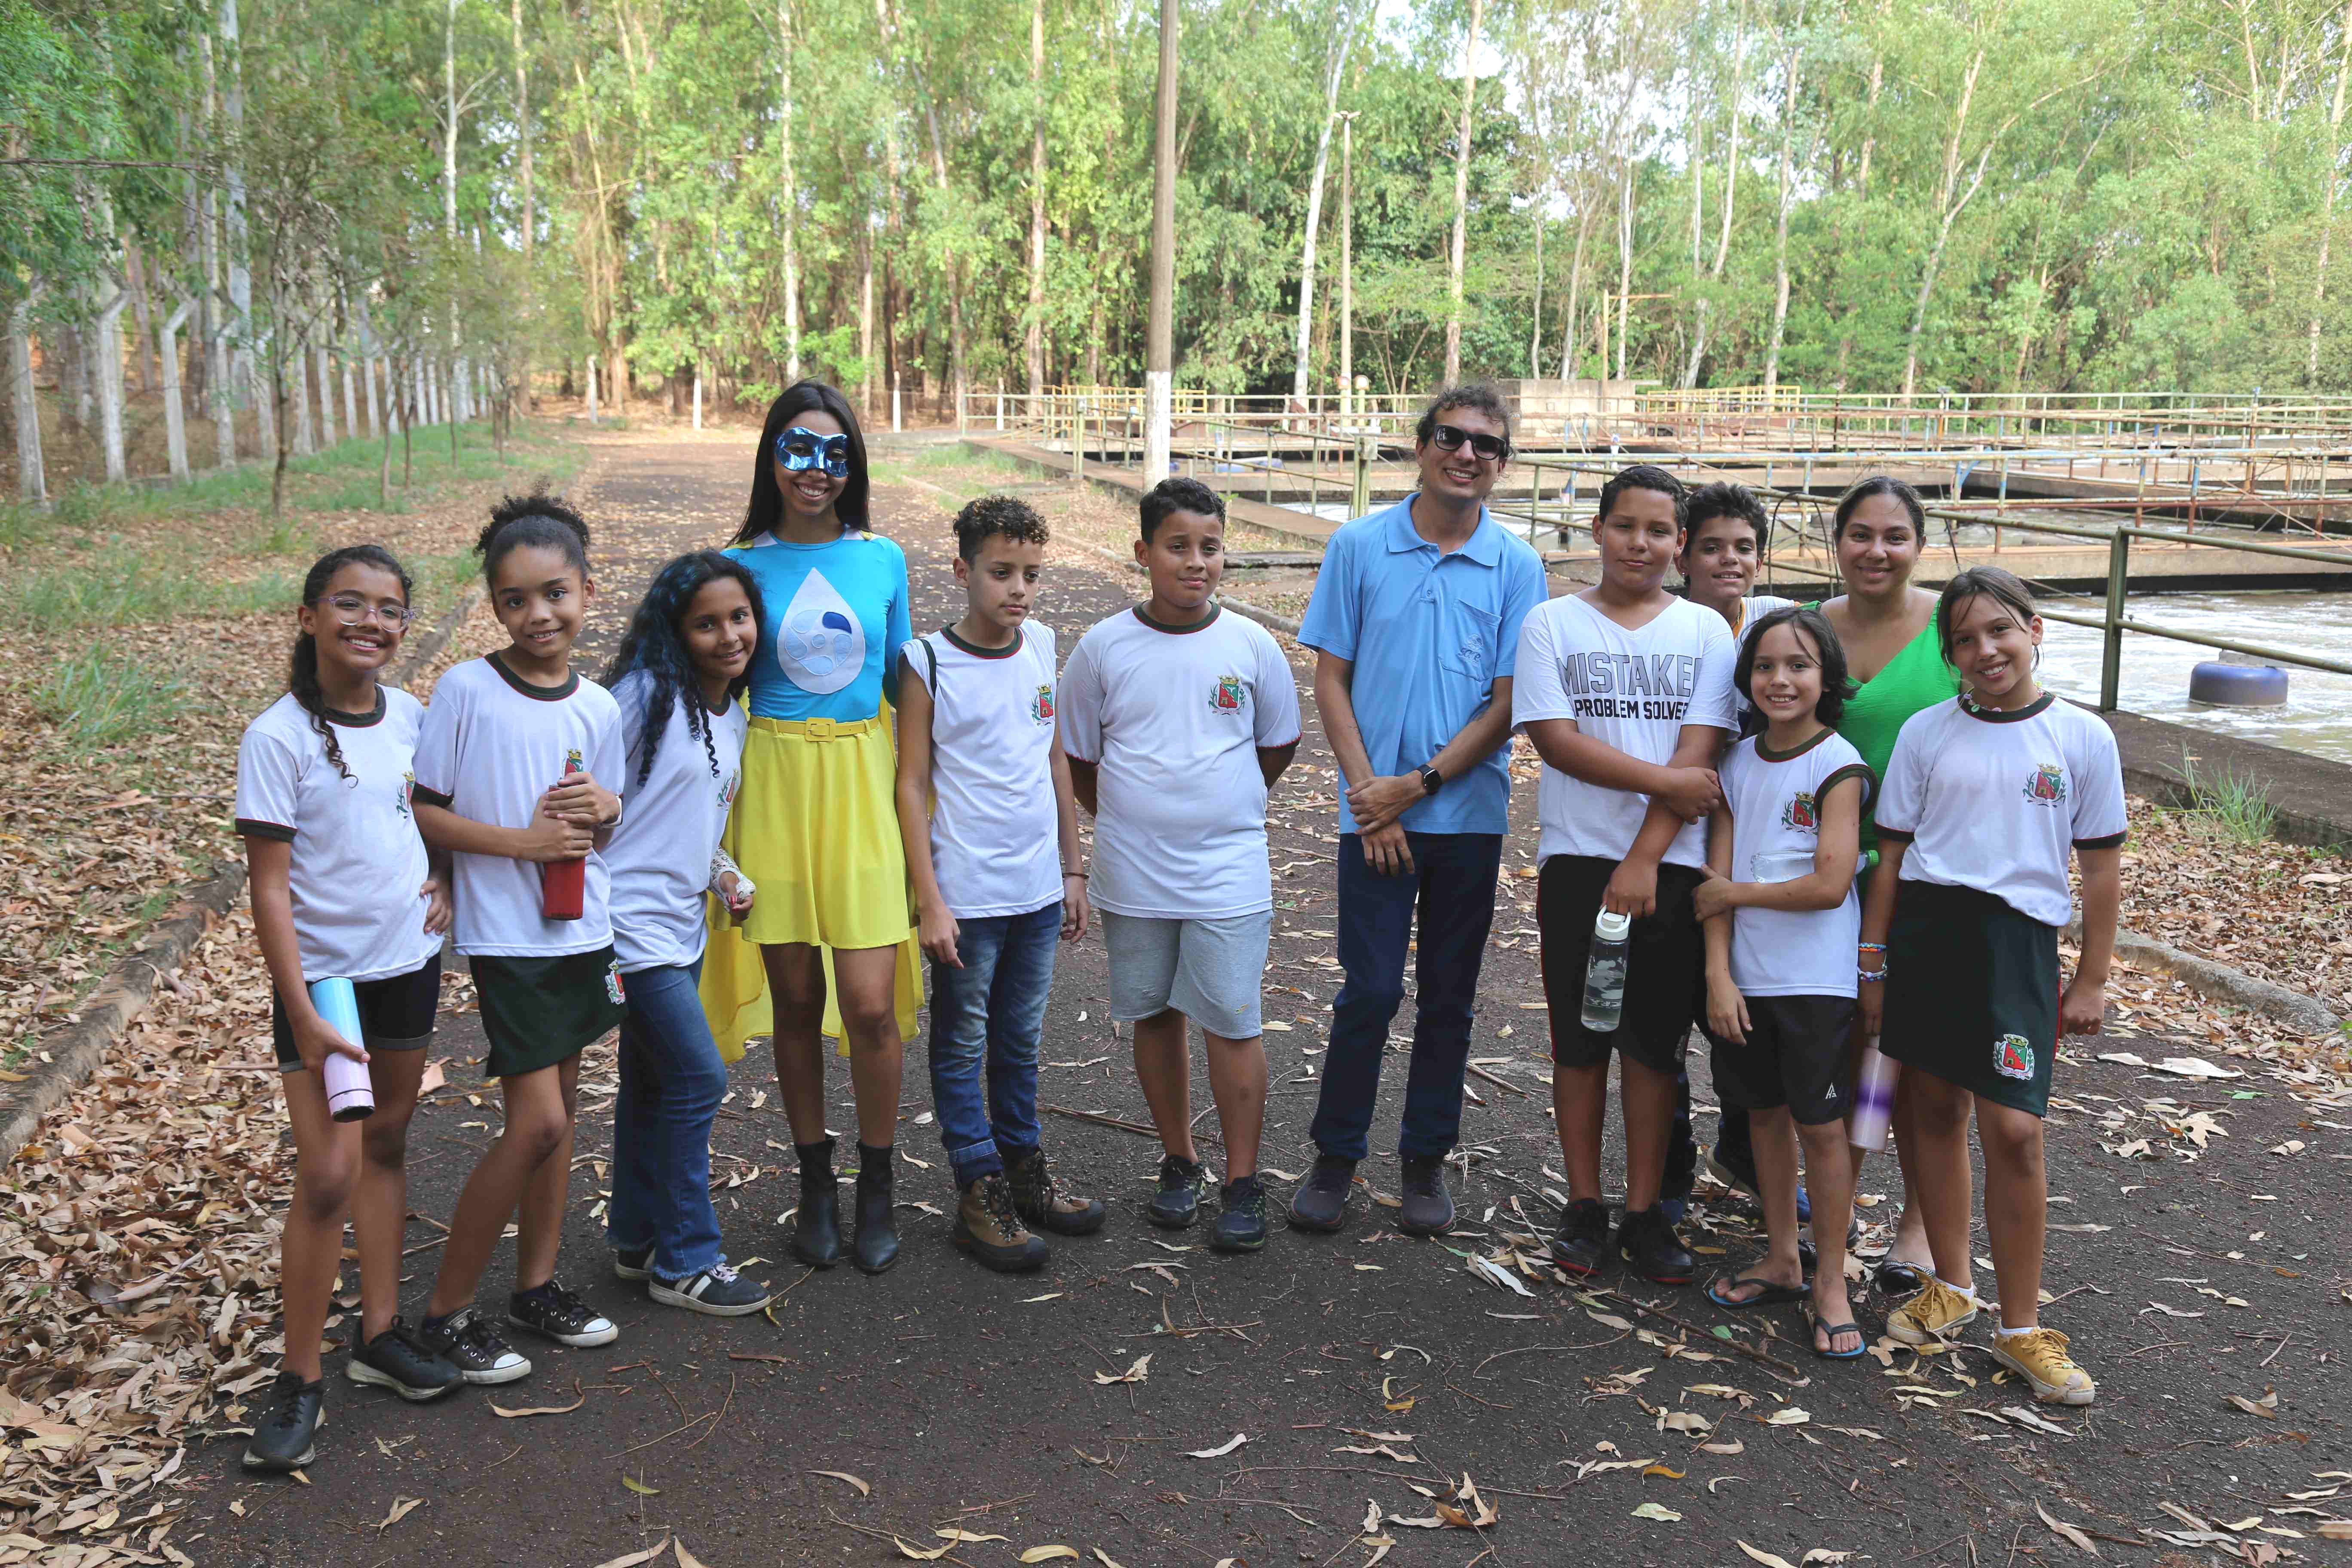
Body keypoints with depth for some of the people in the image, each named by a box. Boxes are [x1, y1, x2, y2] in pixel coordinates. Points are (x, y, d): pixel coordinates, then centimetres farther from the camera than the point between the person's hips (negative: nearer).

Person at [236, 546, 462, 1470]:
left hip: (409, 965, 5)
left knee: (386, 1145, 15)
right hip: (324, 978, -5)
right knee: (327, 1174, -8)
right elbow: (269, 887, -15)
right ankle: (299, 1378, 7)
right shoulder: (279, 738, -14)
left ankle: (380, 1332, 28)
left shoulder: (411, 719, 1)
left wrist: (445, 882, 0)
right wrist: (303, 1015, -20)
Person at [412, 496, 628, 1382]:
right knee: (537, 1121, -8)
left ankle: (538, 1286, 28)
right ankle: (448, 1311, 6)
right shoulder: (466, 691, -12)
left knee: (559, 1110, 14)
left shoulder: (599, 707, 3)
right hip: (507, 936, -6)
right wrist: (522, 841, -19)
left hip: (584, 932, 6)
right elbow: (420, 811, -10)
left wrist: (604, 809, -9)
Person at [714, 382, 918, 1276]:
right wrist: (716, 826, -1)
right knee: (796, 1000, 8)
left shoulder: (884, 561, 4)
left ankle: (877, 1193, 15)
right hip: (775, 786, 0)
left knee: (870, 1004, -5)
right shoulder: (743, 567, 1)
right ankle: (815, 1186, 25)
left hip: (863, 785, 0)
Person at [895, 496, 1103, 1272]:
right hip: (966, 894, -4)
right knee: (964, 1045, 6)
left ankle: (1024, 1171, 29)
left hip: (1039, 889, 5)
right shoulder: (927, 662, -9)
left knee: (1021, 1040, 16)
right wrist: (929, 901, -12)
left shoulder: (1043, 647, 5)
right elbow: (912, 785, -9)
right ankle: (980, 1194, 17)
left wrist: (1073, 870, 13)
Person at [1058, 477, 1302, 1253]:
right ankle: (1179, 1164, 27)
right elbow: (1078, 756, 8)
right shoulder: (1104, 646, -3)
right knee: (1156, 1016, 12)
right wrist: (1129, 818, 10)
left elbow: (1279, 744, 11)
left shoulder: (1250, 645, -3)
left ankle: (1243, 1184, 11)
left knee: (1232, 1022, -1)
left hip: (1229, 871, -1)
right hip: (1133, 873, 1)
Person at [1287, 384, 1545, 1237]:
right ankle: (1335, 1157, 15)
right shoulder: (1359, 547, 1)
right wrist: (1371, 791, -7)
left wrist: (1420, 782, -11)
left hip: (1470, 814, 1)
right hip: (1377, 812, -1)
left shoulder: (1517, 567, 0)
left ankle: (1426, 1160, 23)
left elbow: (1508, 705, -3)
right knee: (1371, 990, -2)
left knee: (1449, 997, 9)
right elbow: (1331, 679, 2)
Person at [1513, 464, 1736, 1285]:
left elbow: (1698, 754, -4)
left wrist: (1643, 861, -11)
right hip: (1578, 858, 0)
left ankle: (1645, 1212, 15)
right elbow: (1554, 738, -7)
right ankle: (1584, 1208, 17)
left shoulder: (1705, 630, 5)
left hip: (1670, 864, 0)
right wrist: (1665, 781, -12)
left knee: (1655, 1042, 5)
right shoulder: (1552, 623, 4)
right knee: (1580, 1038, 6)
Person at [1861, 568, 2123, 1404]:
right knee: (1936, 1110, 10)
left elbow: (2101, 867, 5)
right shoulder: (1926, 732, 4)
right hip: (1924, 926, 2)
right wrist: (1874, 963, 5)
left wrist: (2091, 981, 4)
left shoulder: (2082, 737, 0)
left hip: (2017, 936, -2)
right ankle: (1951, 1287, 28)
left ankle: (2021, 1328, 8)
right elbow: (1891, 854, 6)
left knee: (2013, 1130, -7)